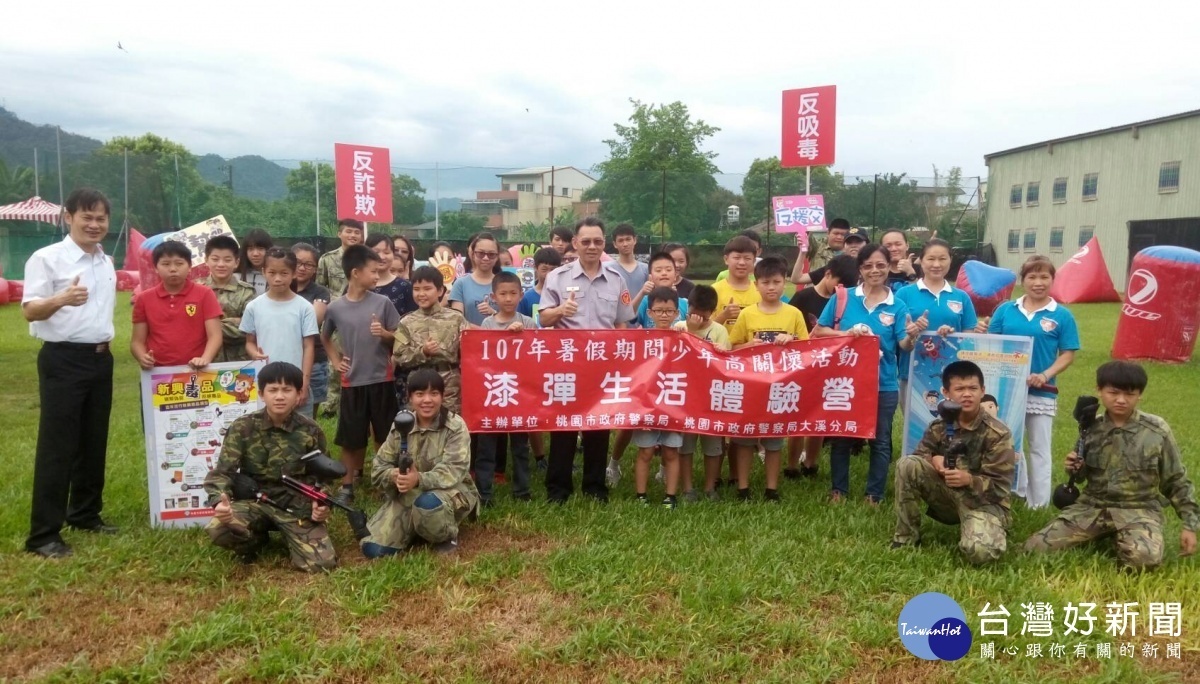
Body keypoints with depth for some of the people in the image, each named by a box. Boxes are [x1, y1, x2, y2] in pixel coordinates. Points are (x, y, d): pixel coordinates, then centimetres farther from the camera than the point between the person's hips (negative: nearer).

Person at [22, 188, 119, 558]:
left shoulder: (107, 262, 11)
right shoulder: (47, 258, -10)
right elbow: (29, 311, -17)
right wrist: (62, 299, -35)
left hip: (100, 358, 7)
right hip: (62, 360, -7)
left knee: (94, 441, 13)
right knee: (57, 445, -5)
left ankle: (85, 513, 27)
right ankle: (44, 533, 1)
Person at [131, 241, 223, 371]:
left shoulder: (204, 294, 1)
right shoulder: (144, 300, 8)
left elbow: (215, 336, -4)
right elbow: (137, 341, 10)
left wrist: (205, 359, -22)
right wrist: (142, 357, -11)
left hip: (196, 371, -2)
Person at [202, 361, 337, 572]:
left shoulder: (311, 431, -5)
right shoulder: (242, 428, -8)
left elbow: (323, 477, 5)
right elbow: (222, 473, -10)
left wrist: (322, 504, -16)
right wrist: (220, 500, -33)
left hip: (296, 505, 0)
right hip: (254, 501, 0)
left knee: (323, 564, -18)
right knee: (217, 529, -32)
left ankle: (289, 536, 18)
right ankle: (256, 540, 6)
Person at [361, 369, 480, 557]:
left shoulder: (455, 426, -12)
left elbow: (454, 471, -22)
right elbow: (379, 468, -1)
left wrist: (419, 479, -40)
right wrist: (394, 475, -26)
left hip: (450, 492, -4)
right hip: (405, 496, 4)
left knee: (428, 503, -39)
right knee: (373, 549, -13)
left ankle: (447, 537, -6)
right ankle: (417, 530, 17)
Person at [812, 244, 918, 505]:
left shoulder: (897, 307, -1)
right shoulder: (842, 298, -3)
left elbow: (904, 346, -10)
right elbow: (818, 332, -4)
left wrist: (911, 337, -32)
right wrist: (846, 333, -19)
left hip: (883, 384, 1)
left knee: (880, 441, 11)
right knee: (841, 437, 12)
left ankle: (874, 494, 25)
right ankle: (838, 489, 28)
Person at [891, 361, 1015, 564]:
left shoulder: (998, 434, -14)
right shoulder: (938, 427, -3)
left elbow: (999, 488, -16)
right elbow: (918, 456, 1)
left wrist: (969, 479, -35)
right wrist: (933, 460, -23)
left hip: (982, 501, -4)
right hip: (948, 495, 4)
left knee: (980, 551, -34)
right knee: (907, 464, -21)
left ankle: (978, 529, 8)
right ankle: (906, 537, -8)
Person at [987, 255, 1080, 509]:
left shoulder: (1062, 316, -3)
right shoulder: (1005, 310, 2)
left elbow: (1068, 354, -4)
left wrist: (1046, 375, -18)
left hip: (1042, 392, -2)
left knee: (1039, 449, 8)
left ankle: (1038, 503, 19)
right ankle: (1016, 491, 33)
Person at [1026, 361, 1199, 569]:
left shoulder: (1157, 431, -6)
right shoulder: (1092, 427, 0)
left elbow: (1176, 481, 4)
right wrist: (1076, 469, -11)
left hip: (1138, 509, -2)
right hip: (1093, 505, 3)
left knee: (1145, 558, -36)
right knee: (1035, 547, -14)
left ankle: (1125, 540, 2)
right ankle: (1101, 535, 10)